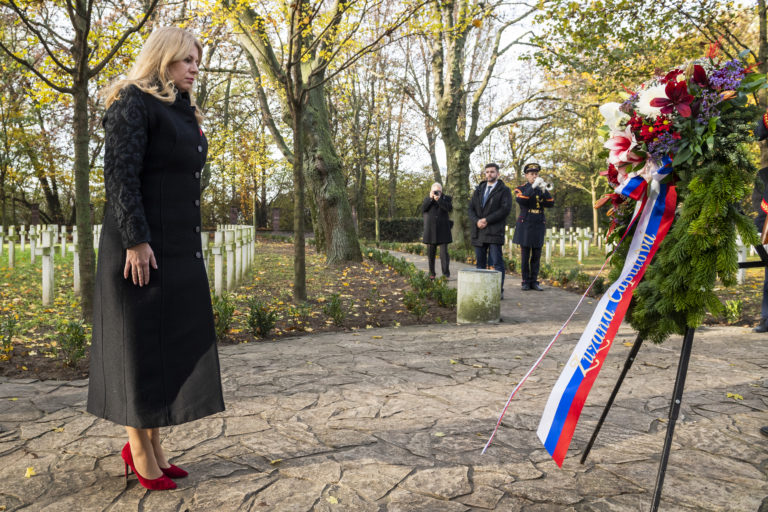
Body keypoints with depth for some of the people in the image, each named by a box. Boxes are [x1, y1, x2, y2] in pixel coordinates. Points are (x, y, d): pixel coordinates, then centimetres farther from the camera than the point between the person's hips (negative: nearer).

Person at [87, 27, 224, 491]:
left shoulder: (184, 113, 19)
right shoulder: (133, 103, -6)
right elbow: (120, 174, -16)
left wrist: (193, 246, 19)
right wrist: (136, 240, -22)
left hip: (180, 248, 8)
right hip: (144, 247, -8)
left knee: (173, 341, 9)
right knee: (140, 341, -1)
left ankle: (152, 443, 20)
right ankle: (140, 451, 11)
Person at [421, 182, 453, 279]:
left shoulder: (446, 198, 7)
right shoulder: (427, 199, 12)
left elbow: (449, 208, -11)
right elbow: (423, 209, -5)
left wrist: (438, 199, -16)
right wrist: (430, 198, -10)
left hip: (443, 231, -2)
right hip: (430, 230, 2)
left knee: (444, 253, -8)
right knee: (431, 253, 5)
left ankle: (446, 274, -6)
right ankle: (431, 274, 14)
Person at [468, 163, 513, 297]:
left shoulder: (504, 190, 4)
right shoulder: (478, 190, 20)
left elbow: (505, 209, -9)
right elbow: (471, 208, 12)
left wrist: (487, 220, -14)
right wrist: (477, 221, -9)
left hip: (494, 231, -5)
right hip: (479, 231, 5)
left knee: (497, 262, -7)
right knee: (480, 262, 7)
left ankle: (499, 291, -4)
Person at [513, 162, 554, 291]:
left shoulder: (542, 189, 13)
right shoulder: (521, 189, 3)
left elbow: (551, 204, -2)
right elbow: (521, 200, -19)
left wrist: (544, 190, -16)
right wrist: (533, 186, -25)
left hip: (539, 226, 3)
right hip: (525, 226, -3)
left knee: (536, 255, 4)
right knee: (525, 255, -1)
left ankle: (534, 281, 9)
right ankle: (526, 281, 5)